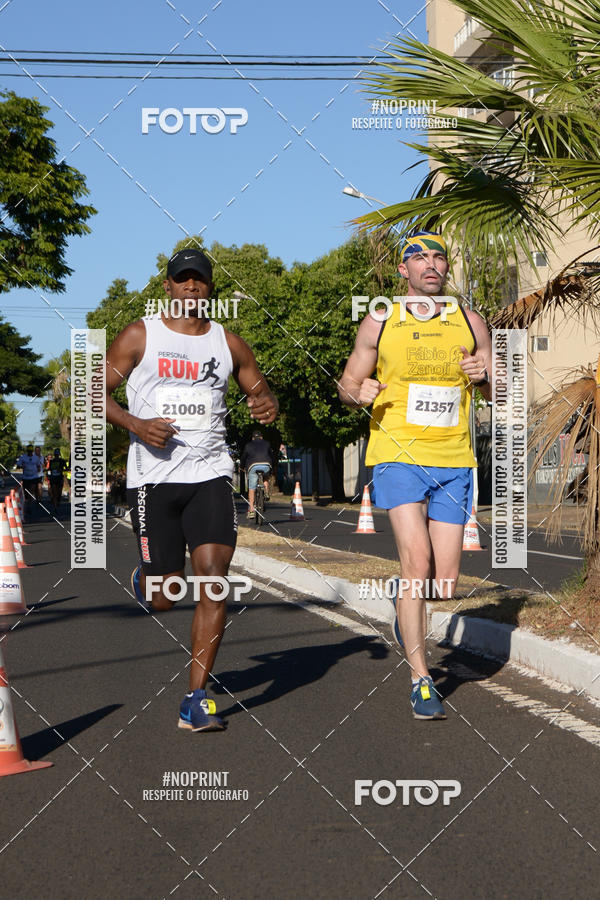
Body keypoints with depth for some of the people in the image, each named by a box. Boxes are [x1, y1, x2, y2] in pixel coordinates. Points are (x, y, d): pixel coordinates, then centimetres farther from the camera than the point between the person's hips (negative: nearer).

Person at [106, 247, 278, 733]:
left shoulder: (228, 342, 11)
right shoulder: (139, 336, 3)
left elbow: (259, 388, 21)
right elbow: (97, 392, 4)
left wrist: (268, 404, -4)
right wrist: (136, 424, -13)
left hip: (210, 474, 2)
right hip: (153, 477, -2)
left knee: (213, 581, -12)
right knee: (165, 597, 1)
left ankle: (197, 700, -5)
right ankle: (145, 579, 41)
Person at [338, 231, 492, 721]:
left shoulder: (470, 322, 8)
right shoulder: (379, 322, 4)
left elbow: (497, 395, 14)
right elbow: (347, 384, 11)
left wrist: (485, 376, -9)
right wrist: (358, 392, -12)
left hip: (454, 463, 2)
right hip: (398, 455, -2)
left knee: (444, 585, 1)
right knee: (417, 561, -18)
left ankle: (406, 612, 37)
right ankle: (421, 681, -8)